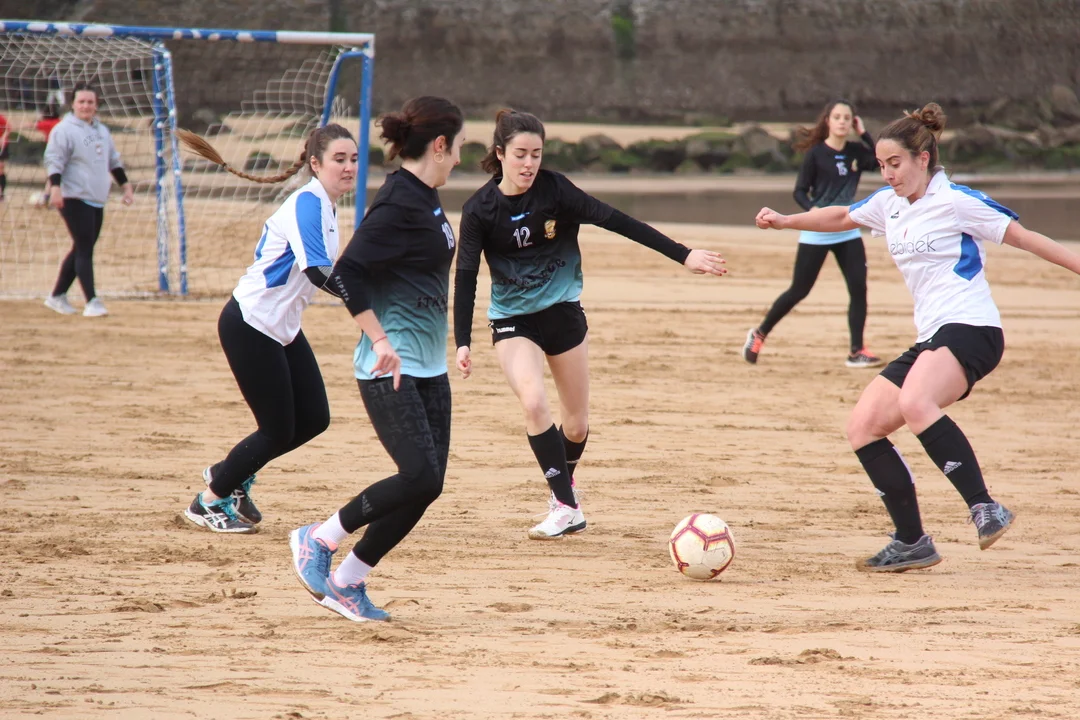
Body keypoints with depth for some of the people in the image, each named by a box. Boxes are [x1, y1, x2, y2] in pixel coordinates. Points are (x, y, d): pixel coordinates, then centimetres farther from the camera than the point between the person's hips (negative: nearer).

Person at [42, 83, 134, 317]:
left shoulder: (102, 130, 17)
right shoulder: (64, 130, -8)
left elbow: (114, 161, 27)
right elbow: (54, 160, -15)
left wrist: (125, 185, 23)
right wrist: (55, 187, -28)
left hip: (97, 201, 8)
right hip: (74, 200, -8)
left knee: (81, 250, 12)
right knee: (84, 249, -12)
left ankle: (57, 296, 22)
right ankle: (91, 302, -13)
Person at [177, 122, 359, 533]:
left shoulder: (324, 205, 8)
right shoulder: (308, 203, -22)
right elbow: (317, 271, -36)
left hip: (282, 327, 10)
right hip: (250, 326, -10)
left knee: (314, 419, 9)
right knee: (278, 431, -3)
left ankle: (232, 474, 28)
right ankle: (209, 502, 17)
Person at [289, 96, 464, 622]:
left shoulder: (425, 199, 13)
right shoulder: (399, 202, -16)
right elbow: (347, 274, -23)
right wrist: (380, 340, -25)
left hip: (429, 368, 10)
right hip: (390, 369, -10)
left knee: (426, 485, 4)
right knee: (420, 476, -16)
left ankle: (346, 582, 12)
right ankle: (318, 540, 2)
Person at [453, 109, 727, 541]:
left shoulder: (554, 190, -13)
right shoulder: (480, 210, -13)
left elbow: (616, 222, -16)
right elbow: (466, 277, -10)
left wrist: (683, 255, -18)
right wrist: (462, 342, -18)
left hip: (563, 311, 2)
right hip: (512, 320, -1)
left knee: (576, 424, 9)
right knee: (534, 403, -24)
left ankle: (564, 483, 40)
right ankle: (566, 509, -16)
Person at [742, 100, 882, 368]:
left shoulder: (856, 152, 4)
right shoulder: (816, 154, -8)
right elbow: (800, 191, -10)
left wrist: (864, 134, -11)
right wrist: (813, 210, -28)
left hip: (847, 231, 4)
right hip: (816, 233, -4)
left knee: (859, 288, -6)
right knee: (799, 291, 1)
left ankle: (857, 352, 1)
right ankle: (759, 334, 19)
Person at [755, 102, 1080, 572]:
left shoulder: (955, 201, -6)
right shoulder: (889, 204, 16)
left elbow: (1023, 237, -4)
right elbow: (841, 218, 35)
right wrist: (785, 221, 26)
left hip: (970, 329, -9)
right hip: (931, 339, 9)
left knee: (914, 403, -36)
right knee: (863, 428, 0)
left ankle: (985, 509, -36)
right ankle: (912, 544, 5)